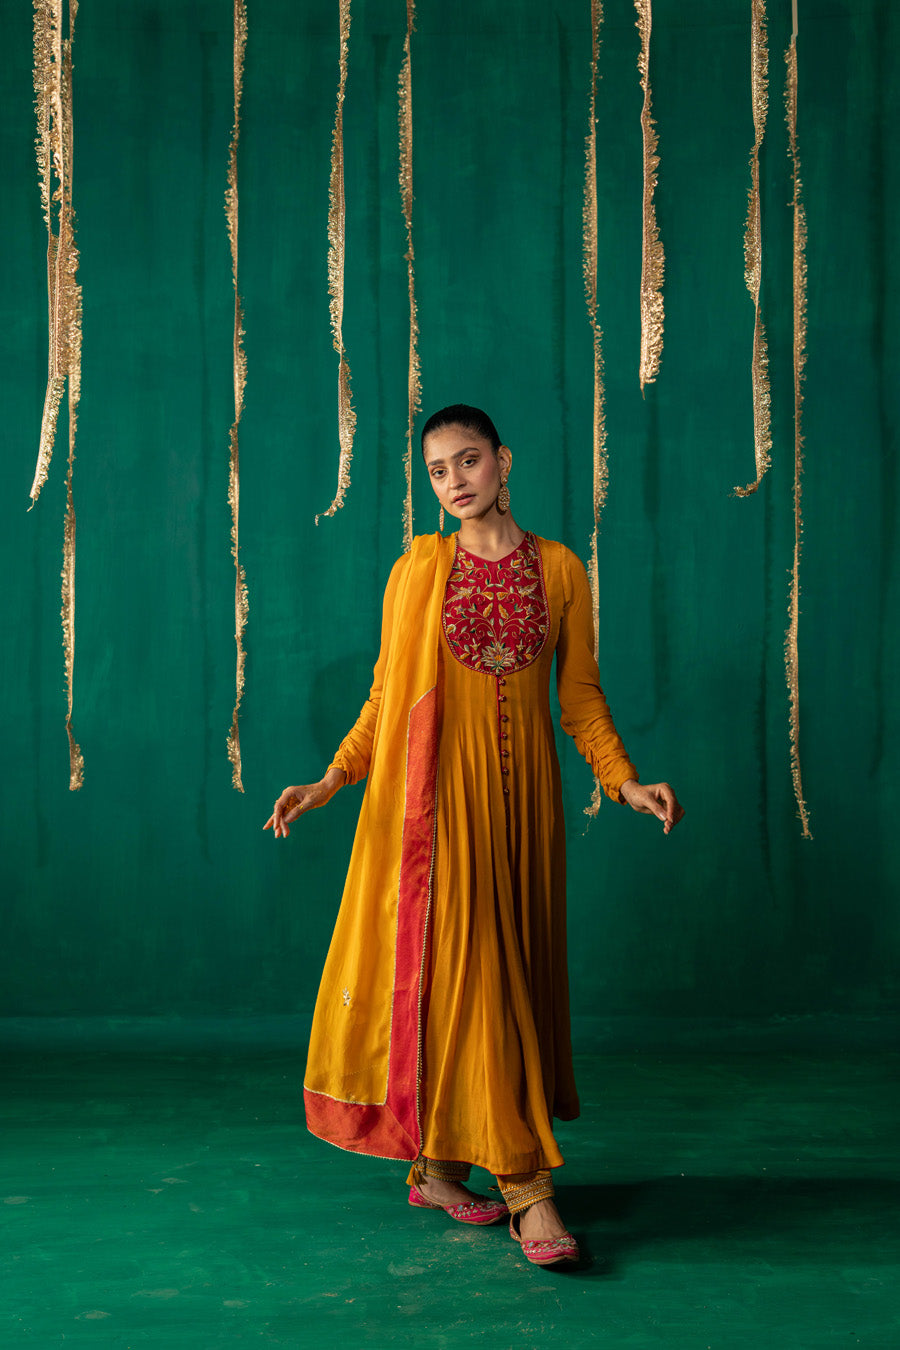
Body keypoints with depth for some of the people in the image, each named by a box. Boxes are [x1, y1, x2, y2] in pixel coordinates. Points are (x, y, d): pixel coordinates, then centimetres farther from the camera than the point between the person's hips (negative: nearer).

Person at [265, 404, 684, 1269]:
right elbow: (385, 696, 5)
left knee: (511, 969, 5)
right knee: (457, 969, -7)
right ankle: (525, 1185, -3)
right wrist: (328, 782, -4)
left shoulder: (560, 571, 6)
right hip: (436, 791, -2)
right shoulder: (417, 570, 4)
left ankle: (440, 1166, 20)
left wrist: (626, 782, -6)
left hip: (519, 792, 2)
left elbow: (581, 698, 7)